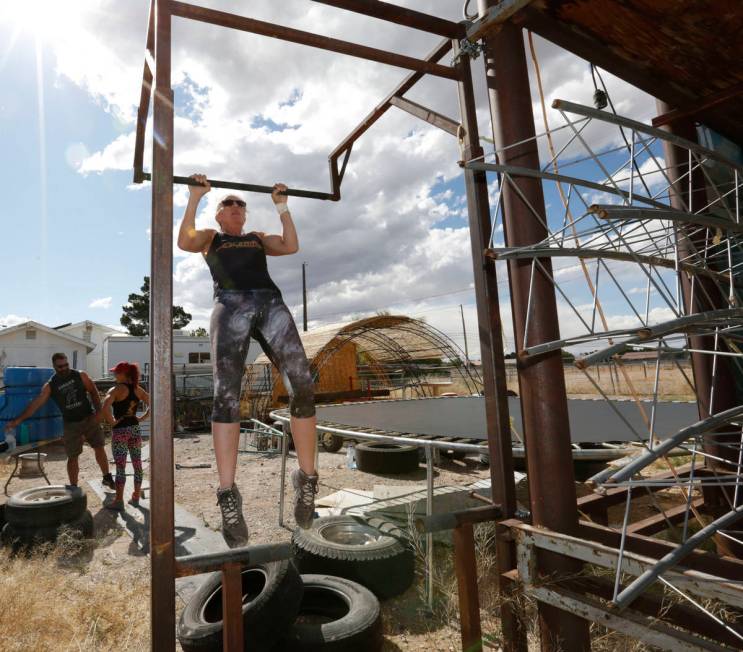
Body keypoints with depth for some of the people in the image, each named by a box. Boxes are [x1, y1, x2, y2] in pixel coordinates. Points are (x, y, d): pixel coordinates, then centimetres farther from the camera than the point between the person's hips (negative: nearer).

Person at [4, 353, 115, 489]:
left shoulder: (80, 375, -4)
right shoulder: (50, 386, -4)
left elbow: (93, 392, -3)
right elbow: (36, 403, -8)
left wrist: (98, 412, -11)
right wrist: (19, 419, -16)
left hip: (89, 419, 0)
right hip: (71, 424, 0)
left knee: (99, 448, 4)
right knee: (72, 456, 6)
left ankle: (107, 477, 20)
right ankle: (73, 487, 18)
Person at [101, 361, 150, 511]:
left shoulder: (116, 389, -12)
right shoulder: (137, 389, 5)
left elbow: (105, 407, -28)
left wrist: (112, 422, -14)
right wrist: (141, 418, 7)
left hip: (120, 431, -5)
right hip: (135, 429, 5)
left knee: (120, 466, 1)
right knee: (137, 465, 11)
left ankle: (119, 501, 8)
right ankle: (136, 497, 21)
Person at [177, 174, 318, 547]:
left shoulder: (257, 238, 36)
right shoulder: (209, 237, 29)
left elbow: (291, 246, 20)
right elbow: (183, 242, 7)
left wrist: (282, 206, 25)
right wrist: (195, 197, 11)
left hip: (270, 302, 2)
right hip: (231, 305, -2)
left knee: (302, 389, -17)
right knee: (226, 396, -18)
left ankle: (307, 480, -6)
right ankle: (228, 496, -15)